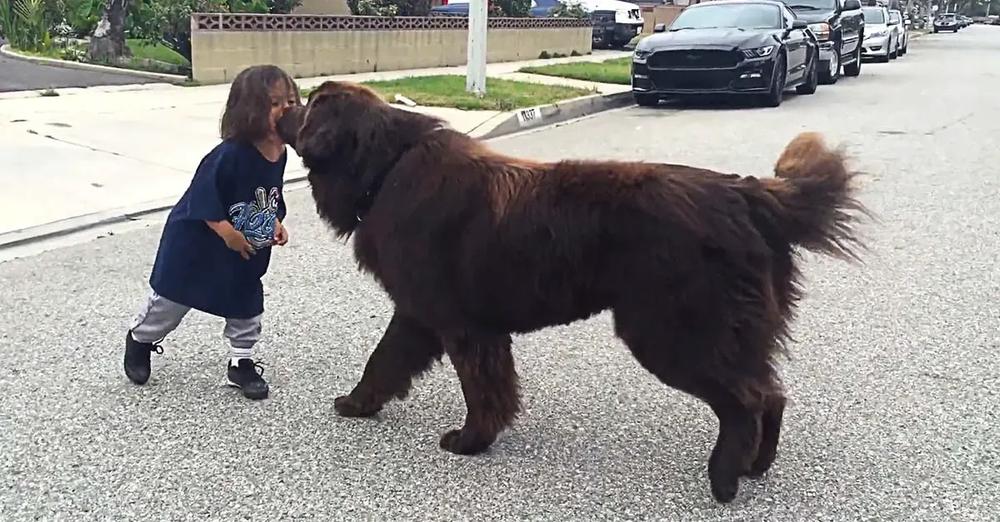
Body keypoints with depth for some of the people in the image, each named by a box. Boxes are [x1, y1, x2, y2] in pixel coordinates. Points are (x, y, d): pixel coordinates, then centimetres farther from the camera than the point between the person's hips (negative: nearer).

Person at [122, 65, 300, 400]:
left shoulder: (279, 154, -7)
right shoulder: (230, 154, -31)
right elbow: (203, 195, -27)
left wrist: (276, 223, -5)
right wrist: (225, 230, -29)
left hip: (247, 251, 6)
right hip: (194, 242, -6)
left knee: (247, 304, 10)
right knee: (172, 299, 12)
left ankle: (241, 363, 26)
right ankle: (140, 339, 38)